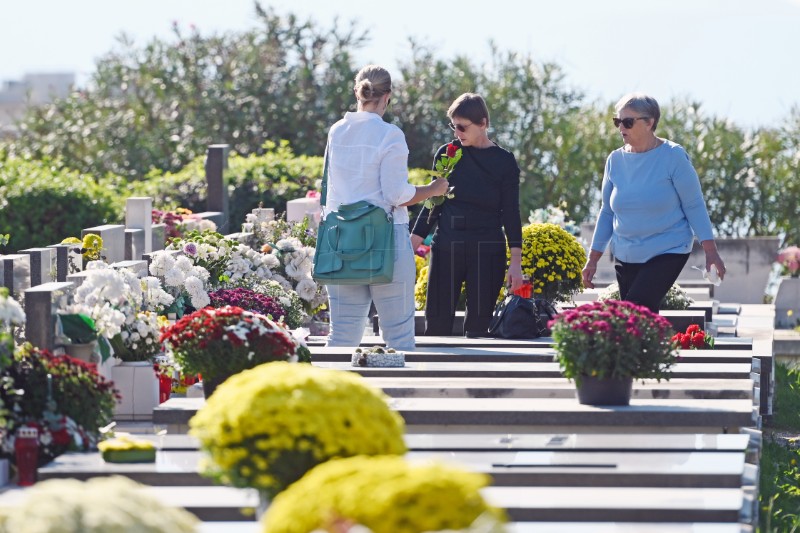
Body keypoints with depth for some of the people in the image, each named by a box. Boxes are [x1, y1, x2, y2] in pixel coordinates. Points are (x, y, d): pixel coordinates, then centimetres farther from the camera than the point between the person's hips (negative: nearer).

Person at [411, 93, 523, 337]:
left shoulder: (503, 161, 1)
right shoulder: (447, 154, 6)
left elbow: (510, 213, 2)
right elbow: (432, 202, 11)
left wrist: (516, 261, -3)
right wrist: (414, 242, 3)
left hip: (487, 251, -1)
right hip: (446, 248, 1)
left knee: (478, 324, -1)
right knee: (437, 322, -3)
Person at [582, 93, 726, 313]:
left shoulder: (673, 156, -7)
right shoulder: (615, 160, 6)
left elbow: (694, 205, -5)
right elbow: (607, 212, 14)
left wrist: (710, 251, -10)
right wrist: (592, 260, 13)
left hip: (668, 252, -5)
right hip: (626, 257, 5)